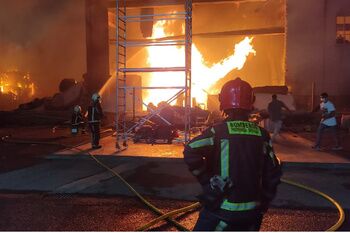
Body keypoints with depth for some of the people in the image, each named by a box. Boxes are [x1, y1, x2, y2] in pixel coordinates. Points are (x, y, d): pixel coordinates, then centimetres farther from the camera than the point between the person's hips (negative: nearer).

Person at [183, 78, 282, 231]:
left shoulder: (218, 131, -12)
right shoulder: (262, 134, 1)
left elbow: (190, 152, -25)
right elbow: (273, 174, 5)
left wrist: (206, 181, -12)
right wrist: (263, 204, 16)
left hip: (222, 209, -4)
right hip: (252, 211, 5)